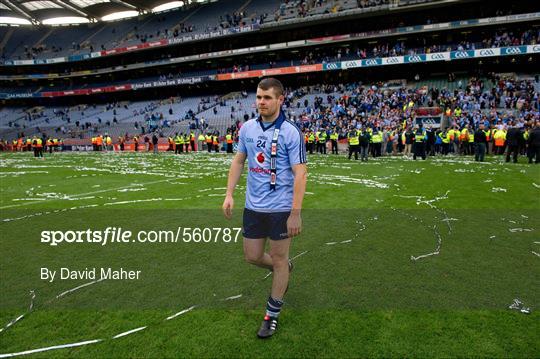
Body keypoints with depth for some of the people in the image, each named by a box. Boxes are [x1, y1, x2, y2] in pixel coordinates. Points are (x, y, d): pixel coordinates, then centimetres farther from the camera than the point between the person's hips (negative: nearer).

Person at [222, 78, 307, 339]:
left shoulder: (291, 133, -13)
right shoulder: (247, 128, 3)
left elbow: (300, 174, -15)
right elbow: (238, 161, 12)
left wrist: (295, 213, -20)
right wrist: (229, 194, 5)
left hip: (280, 208, -5)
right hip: (253, 206, 5)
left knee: (278, 260, 8)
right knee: (252, 256, 13)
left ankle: (272, 315, 28)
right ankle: (284, 270, 46)